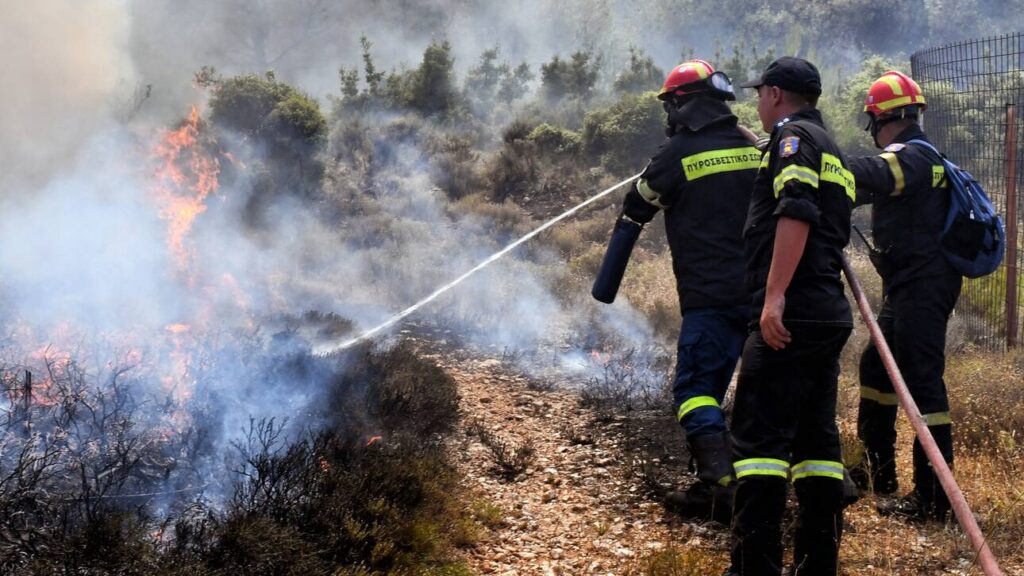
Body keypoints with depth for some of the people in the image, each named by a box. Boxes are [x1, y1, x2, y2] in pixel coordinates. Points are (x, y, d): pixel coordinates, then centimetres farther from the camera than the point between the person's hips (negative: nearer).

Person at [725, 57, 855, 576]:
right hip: (831, 314, 10)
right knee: (816, 438, 11)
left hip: (791, 314, -10)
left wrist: (774, 295, -25)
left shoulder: (794, 137, -4)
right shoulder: (832, 152, 25)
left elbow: (796, 214, -20)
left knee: (759, 438, -10)